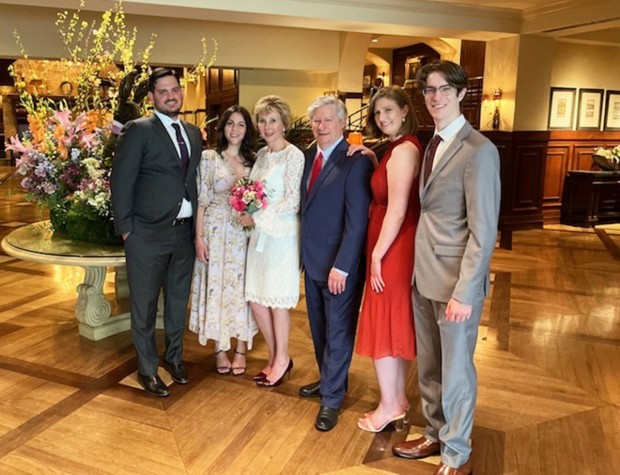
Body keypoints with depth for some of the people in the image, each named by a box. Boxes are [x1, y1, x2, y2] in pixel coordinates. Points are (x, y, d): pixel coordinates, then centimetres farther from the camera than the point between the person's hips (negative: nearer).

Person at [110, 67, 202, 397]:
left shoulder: (194, 133, 11)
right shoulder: (138, 130, -7)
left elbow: (194, 181, 12)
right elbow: (121, 182, -8)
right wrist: (125, 228, -10)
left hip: (184, 232, 6)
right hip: (148, 234, -5)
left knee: (179, 300, 17)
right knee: (144, 305, 8)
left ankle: (174, 356, 37)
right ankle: (147, 369, 24)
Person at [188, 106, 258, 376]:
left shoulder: (253, 161, 7)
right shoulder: (209, 158, -1)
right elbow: (201, 201, -4)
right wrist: (199, 237, -8)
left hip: (245, 235, 2)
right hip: (216, 233, -2)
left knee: (242, 288, 7)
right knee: (216, 287, 4)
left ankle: (241, 350, 19)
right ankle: (220, 351, 18)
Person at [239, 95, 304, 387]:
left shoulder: (293, 155, -10)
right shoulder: (262, 154, 12)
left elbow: (292, 202, -15)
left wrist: (257, 218, -13)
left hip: (282, 235, -7)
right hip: (259, 234, 7)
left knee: (277, 300, 3)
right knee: (256, 299, 9)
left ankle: (282, 359, 22)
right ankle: (275, 357, 26)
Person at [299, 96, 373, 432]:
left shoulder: (356, 161, -15)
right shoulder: (308, 156, 8)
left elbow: (357, 221, -19)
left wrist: (341, 266, -20)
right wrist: (301, 252, 4)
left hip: (339, 264, -7)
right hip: (312, 259, 7)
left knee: (338, 332, 7)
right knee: (319, 329, 20)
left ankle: (331, 399, 21)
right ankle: (329, 380, 40)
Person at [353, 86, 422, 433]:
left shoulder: (403, 150, -18)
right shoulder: (403, 148, 13)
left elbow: (396, 211, -21)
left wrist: (377, 255, -16)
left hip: (393, 249, -10)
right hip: (398, 247, 10)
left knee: (382, 327, 1)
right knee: (397, 325, 17)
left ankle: (389, 406, 15)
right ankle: (399, 399, 30)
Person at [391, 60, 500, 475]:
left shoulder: (478, 150, -15)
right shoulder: (433, 144, 11)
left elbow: (483, 231, -17)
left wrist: (464, 293, -18)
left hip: (455, 281, -7)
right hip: (424, 275, 7)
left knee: (456, 370, 9)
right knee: (428, 366, 19)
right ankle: (434, 435, 39)